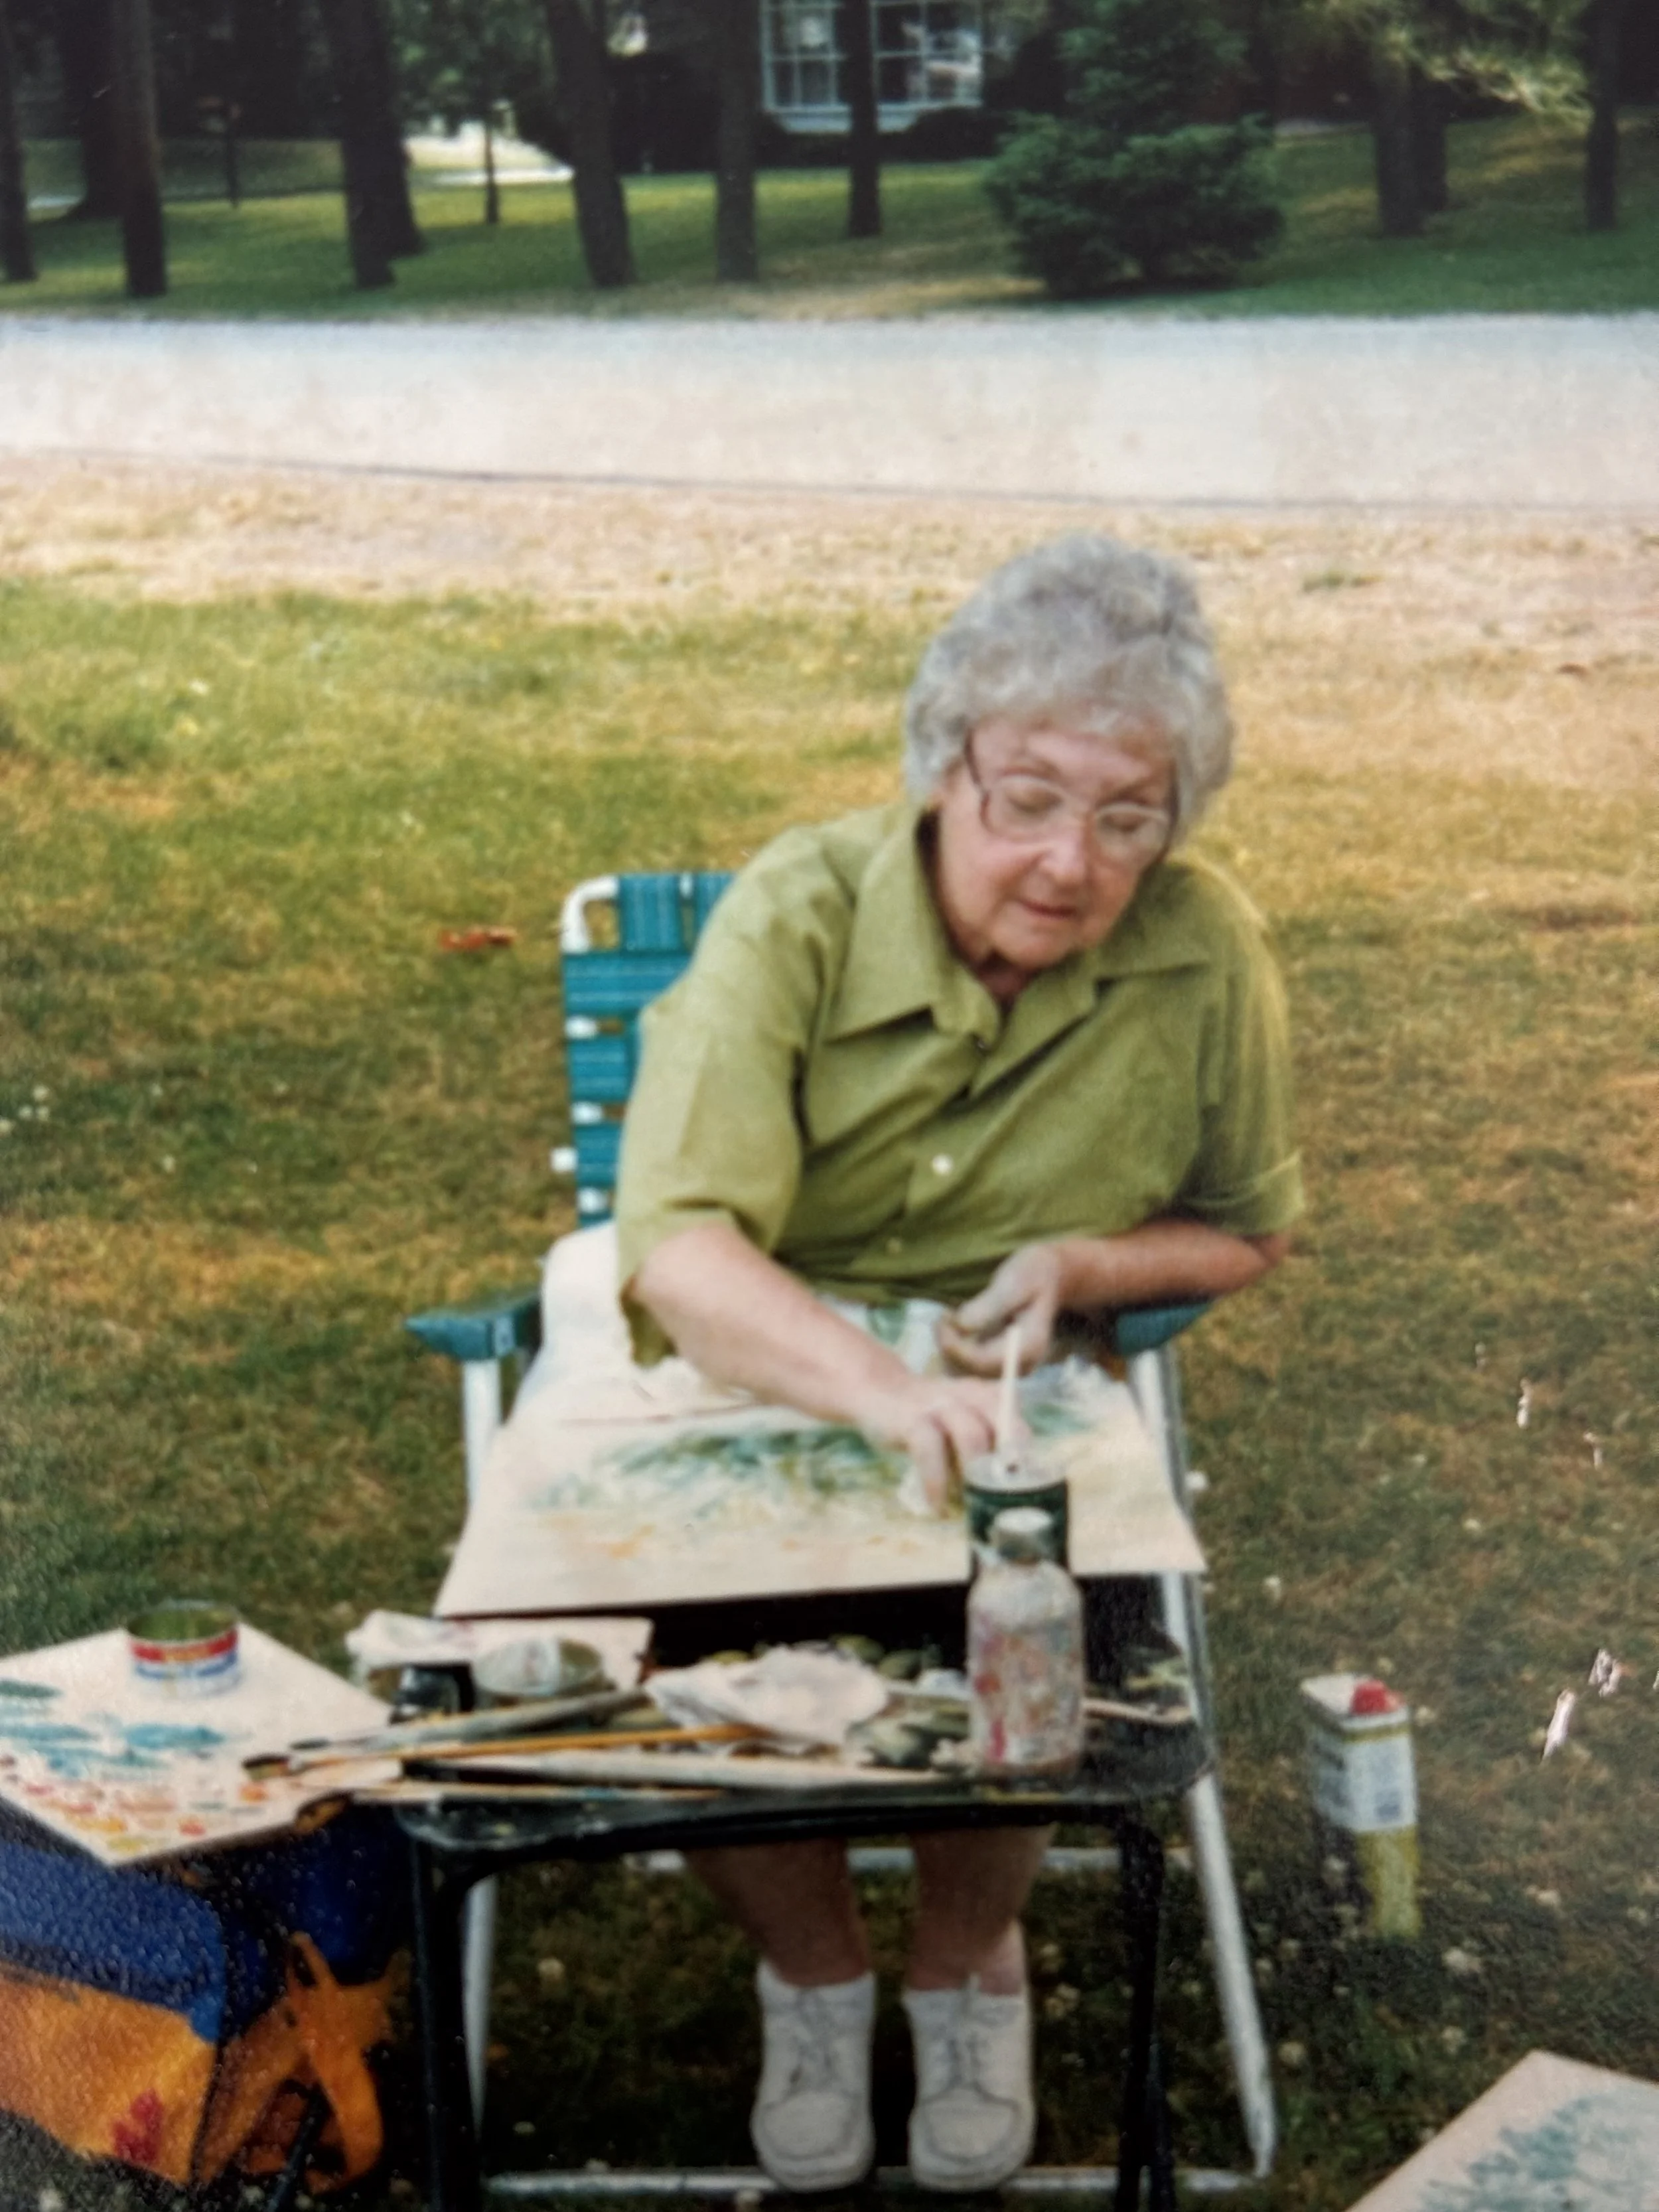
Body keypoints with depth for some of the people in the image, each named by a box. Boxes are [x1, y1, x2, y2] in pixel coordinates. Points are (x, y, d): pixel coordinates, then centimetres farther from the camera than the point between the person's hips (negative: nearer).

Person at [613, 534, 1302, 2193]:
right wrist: (883, 1387, -52)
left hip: (1020, 1422, 1)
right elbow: (678, 1247, -33)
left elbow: (1245, 1230, 7)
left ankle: (965, 1964, 10)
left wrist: (1078, 1266, -15)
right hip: (748, 1396, -1)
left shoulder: (1205, 954, -11)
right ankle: (812, 1970, 10)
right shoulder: (796, 916, -20)